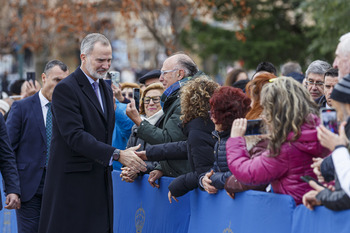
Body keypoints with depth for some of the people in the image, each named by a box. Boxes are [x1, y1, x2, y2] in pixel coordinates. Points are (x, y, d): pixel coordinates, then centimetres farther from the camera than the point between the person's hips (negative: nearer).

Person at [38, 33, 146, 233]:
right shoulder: (65, 89, -11)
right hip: (72, 183, -8)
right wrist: (117, 155, -27)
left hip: (100, 183, 8)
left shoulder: (106, 89, 17)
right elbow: (75, 136, -21)